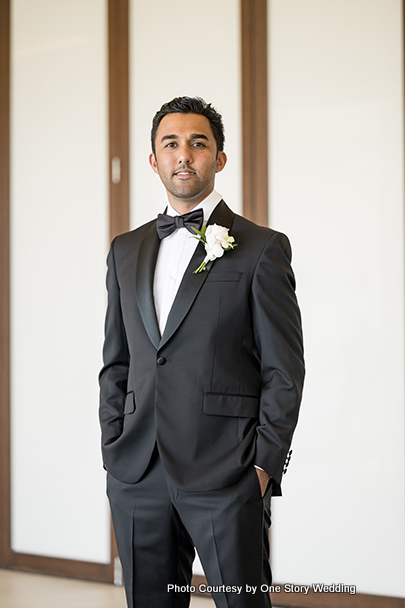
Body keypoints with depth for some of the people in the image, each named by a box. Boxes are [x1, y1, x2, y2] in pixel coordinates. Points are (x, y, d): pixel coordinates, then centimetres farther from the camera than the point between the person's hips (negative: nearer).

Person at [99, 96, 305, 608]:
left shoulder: (262, 249, 0)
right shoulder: (126, 251, 15)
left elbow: (283, 371, -3)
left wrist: (264, 465, -9)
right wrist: (113, 451, 9)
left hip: (226, 478, -4)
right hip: (137, 477, 5)